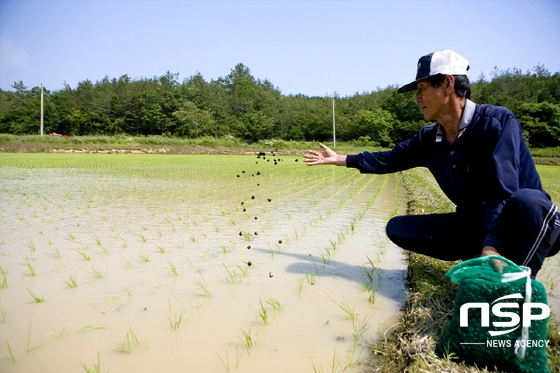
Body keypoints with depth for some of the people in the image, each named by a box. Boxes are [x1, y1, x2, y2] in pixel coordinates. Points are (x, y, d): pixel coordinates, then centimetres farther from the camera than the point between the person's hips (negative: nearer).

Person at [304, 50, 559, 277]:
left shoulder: (497, 121, -20)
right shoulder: (428, 139, 0)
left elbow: (501, 193, -30)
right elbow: (388, 160, 16)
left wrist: (490, 249, -39)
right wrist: (337, 159, 17)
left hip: (524, 222, -6)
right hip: (473, 224, 6)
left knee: (527, 200, -40)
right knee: (397, 228, -4)